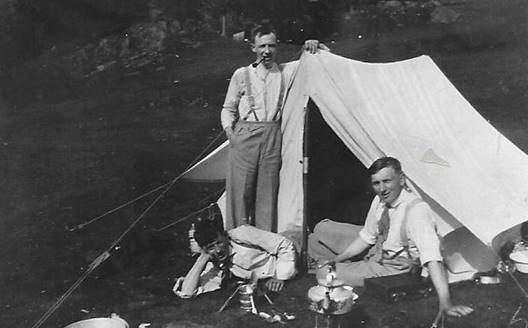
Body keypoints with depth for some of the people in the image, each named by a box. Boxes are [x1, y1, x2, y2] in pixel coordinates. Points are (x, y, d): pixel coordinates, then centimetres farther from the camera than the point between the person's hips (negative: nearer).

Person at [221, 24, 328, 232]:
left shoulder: (287, 71, 8)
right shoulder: (242, 75, 6)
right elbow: (228, 108, 13)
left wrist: (314, 47, -5)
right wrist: (229, 130, -3)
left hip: (272, 138, 1)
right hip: (244, 137, -1)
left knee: (268, 193, 5)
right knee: (239, 191, -2)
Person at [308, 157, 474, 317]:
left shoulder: (416, 210, -36)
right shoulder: (380, 200, -12)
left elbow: (432, 258, -44)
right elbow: (367, 237, 2)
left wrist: (446, 304, -50)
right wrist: (335, 260, 0)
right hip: (376, 249, 7)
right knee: (322, 230, 10)